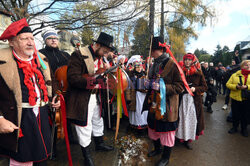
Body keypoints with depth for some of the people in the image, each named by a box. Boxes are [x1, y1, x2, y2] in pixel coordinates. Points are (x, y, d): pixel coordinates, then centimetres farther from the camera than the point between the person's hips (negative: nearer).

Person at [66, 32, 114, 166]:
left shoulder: (98, 57, 10)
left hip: (94, 96, 8)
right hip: (81, 99, -8)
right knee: (84, 127, 6)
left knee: (98, 121, 23)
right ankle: (87, 155, 30)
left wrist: (104, 78, 3)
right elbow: (72, 78, -24)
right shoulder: (79, 55, -18)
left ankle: (99, 144, 48)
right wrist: (94, 80, -33)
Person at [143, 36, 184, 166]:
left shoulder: (172, 64, -14)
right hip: (154, 103, 8)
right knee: (153, 127, 19)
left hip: (166, 105, -7)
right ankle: (157, 149, 45)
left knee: (166, 131, 7)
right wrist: (149, 84, 2)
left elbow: (180, 86, -16)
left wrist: (163, 87, -26)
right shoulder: (155, 64, 10)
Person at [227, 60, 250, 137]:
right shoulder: (235, 75, 3)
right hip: (235, 98, 0)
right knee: (235, 114, 9)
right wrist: (236, 86, -17)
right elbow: (228, 84, 0)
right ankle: (234, 127, 28)